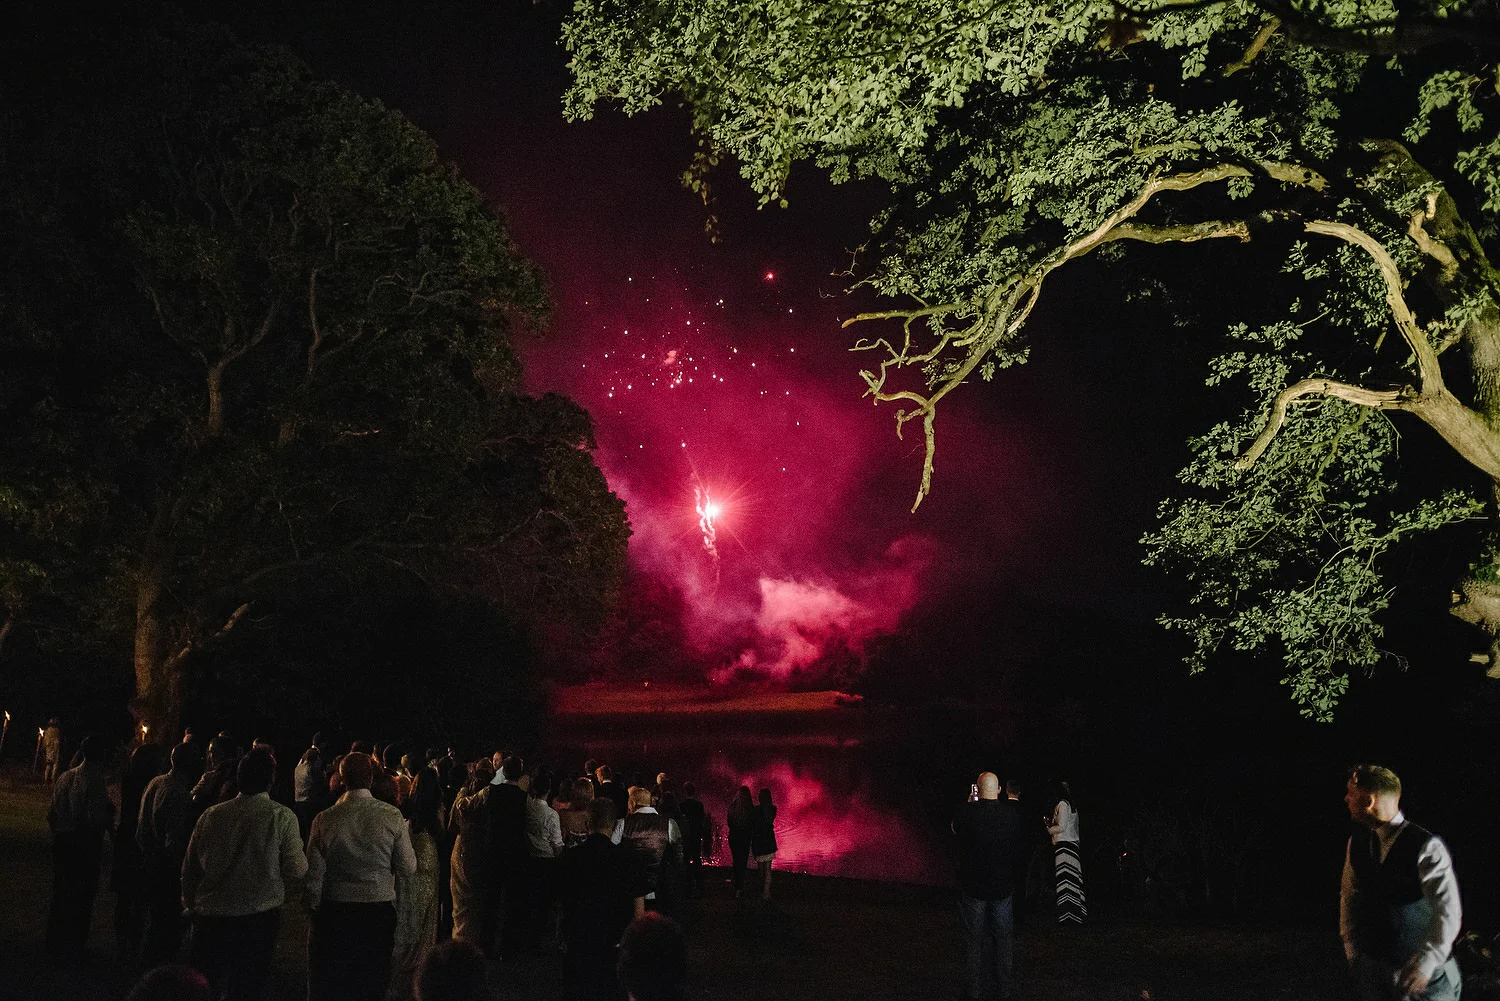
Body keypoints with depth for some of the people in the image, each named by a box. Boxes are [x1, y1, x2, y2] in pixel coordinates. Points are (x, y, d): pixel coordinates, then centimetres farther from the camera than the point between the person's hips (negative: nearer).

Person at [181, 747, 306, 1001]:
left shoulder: (211, 815, 1)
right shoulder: (282, 817, -10)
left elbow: (190, 868, 9)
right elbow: (296, 870, -9)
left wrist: (190, 904, 24)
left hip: (209, 916, 3)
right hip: (259, 919, -2)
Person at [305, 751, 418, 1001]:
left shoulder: (324, 820, -10)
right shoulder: (392, 816, -11)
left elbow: (314, 877, -5)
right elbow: (408, 867, -6)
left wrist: (314, 908, 9)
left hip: (334, 914, 0)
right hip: (379, 912, 0)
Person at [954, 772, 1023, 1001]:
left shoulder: (967, 811, -16)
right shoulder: (1013, 814, -11)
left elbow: (955, 829, 7)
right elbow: (1018, 849, 0)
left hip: (973, 887, -2)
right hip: (1003, 886, 2)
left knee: (973, 941, 10)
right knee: (1002, 939, 15)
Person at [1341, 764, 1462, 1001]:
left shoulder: (1426, 846, -17)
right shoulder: (1356, 843, 1)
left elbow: (1449, 912, -19)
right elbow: (1349, 896, 12)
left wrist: (1426, 963, -23)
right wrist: (1352, 949, 6)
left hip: (1425, 972, -5)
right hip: (1374, 968, 5)